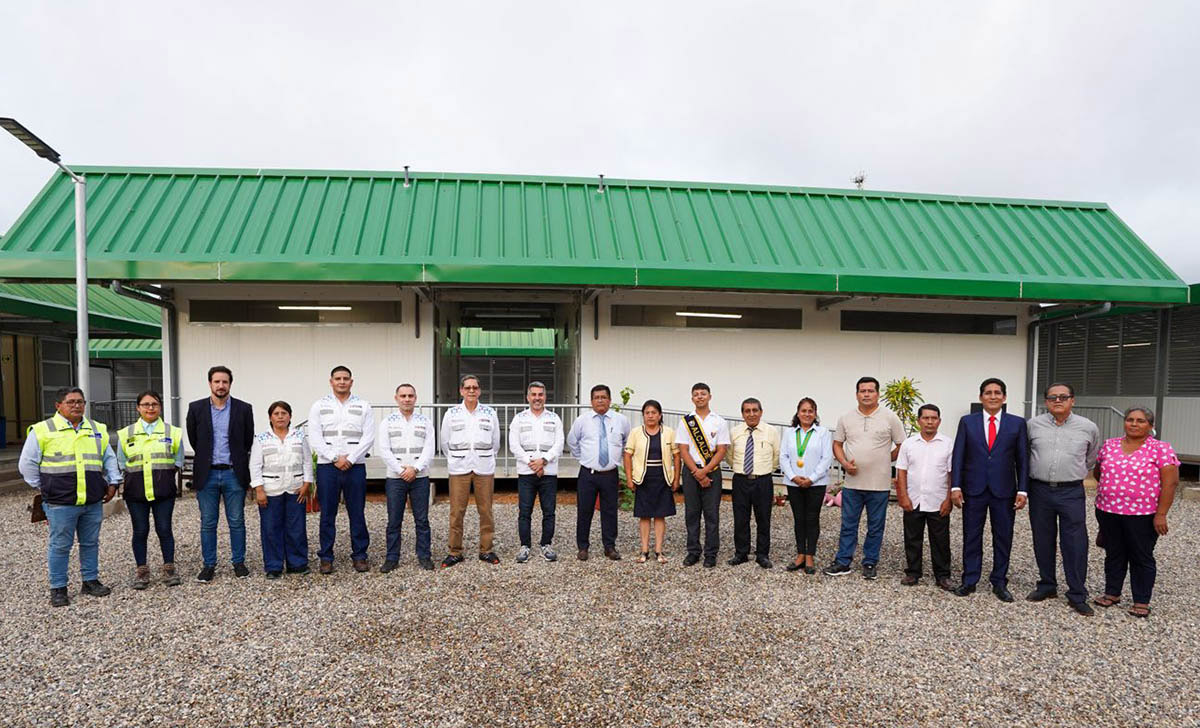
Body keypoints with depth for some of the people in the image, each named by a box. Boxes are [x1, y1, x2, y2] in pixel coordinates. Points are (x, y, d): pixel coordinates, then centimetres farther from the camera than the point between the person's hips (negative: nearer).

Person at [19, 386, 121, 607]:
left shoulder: (98, 430, 11)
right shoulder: (43, 430, -2)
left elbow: (109, 458, 20)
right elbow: (27, 463, 3)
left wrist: (113, 482, 11)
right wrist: (43, 487, 3)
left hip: (93, 502, 4)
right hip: (61, 503, -4)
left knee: (90, 543, 13)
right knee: (60, 545, 3)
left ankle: (90, 581, 25)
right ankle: (58, 588, 15)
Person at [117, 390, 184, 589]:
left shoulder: (173, 432, 6)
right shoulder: (126, 434, 9)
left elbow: (178, 462, 11)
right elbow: (121, 464, 13)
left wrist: (167, 479, 2)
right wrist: (123, 486, 4)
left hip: (164, 490, -1)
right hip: (136, 490, 1)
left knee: (164, 529, 1)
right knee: (140, 531, 5)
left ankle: (169, 569, 13)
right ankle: (141, 571, 17)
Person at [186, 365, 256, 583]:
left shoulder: (244, 409, -1)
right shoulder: (196, 408, 1)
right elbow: (193, 438, 11)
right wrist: (206, 458, 13)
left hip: (234, 474, -1)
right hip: (207, 474, 1)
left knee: (237, 522, 6)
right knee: (207, 523, 7)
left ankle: (239, 562, 18)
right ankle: (209, 565, 18)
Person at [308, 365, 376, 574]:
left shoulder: (363, 406, 7)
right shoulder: (319, 406, 7)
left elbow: (368, 438, -1)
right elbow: (314, 438, -2)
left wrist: (349, 459, -12)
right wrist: (335, 458, -12)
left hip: (355, 466, 0)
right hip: (327, 466, 0)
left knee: (357, 513, 4)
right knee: (327, 514, 5)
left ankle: (359, 555, 13)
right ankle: (326, 557, 15)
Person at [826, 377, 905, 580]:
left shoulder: (890, 418, -3)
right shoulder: (845, 418, 4)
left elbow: (902, 446, 3)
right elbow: (837, 444, 10)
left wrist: (884, 460, -1)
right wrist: (845, 463, -6)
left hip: (879, 484, -2)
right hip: (852, 482, 2)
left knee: (875, 527, 9)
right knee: (848, 525, 8)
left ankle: (870, 563, 22)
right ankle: (842, 563, 15)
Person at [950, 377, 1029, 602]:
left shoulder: (1017, 423, 3)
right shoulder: (967, 422, 3)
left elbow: (1023, 459, 3)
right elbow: (958, 456, 1)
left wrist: (1022, 490, -4)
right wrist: (955, 486, -6)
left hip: (1003, 490, 0)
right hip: (974, 490, 0)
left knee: (1003, 538, 8)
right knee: (971, 537, 7)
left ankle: (999, 582, 21)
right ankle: (969, 581, 17)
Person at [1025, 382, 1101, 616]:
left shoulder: (1088, 428, 1)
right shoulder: (1033, 425, 0)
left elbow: (1091, 458, 18)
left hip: (1071, 493, -1)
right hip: (1040, 491, 1)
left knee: (1076, 546, -1)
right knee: (1043, 542, 11)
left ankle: (1077, 596, 10)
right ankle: (1047, 586, 25)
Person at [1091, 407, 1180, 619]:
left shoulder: (1161, 449, -7)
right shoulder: (1109, 445, 6)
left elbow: (1170, 483, -11)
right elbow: (1099, 472, 19)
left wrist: (1161, 514, -14)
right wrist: (1107, 491, 12)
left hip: (1142, 515, -4)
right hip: (1108, 512, 4)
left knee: (1141, 558, 7)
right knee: (1113, 555, 14)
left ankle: (1142, 602, 17)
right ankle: (1111, 593, 26)